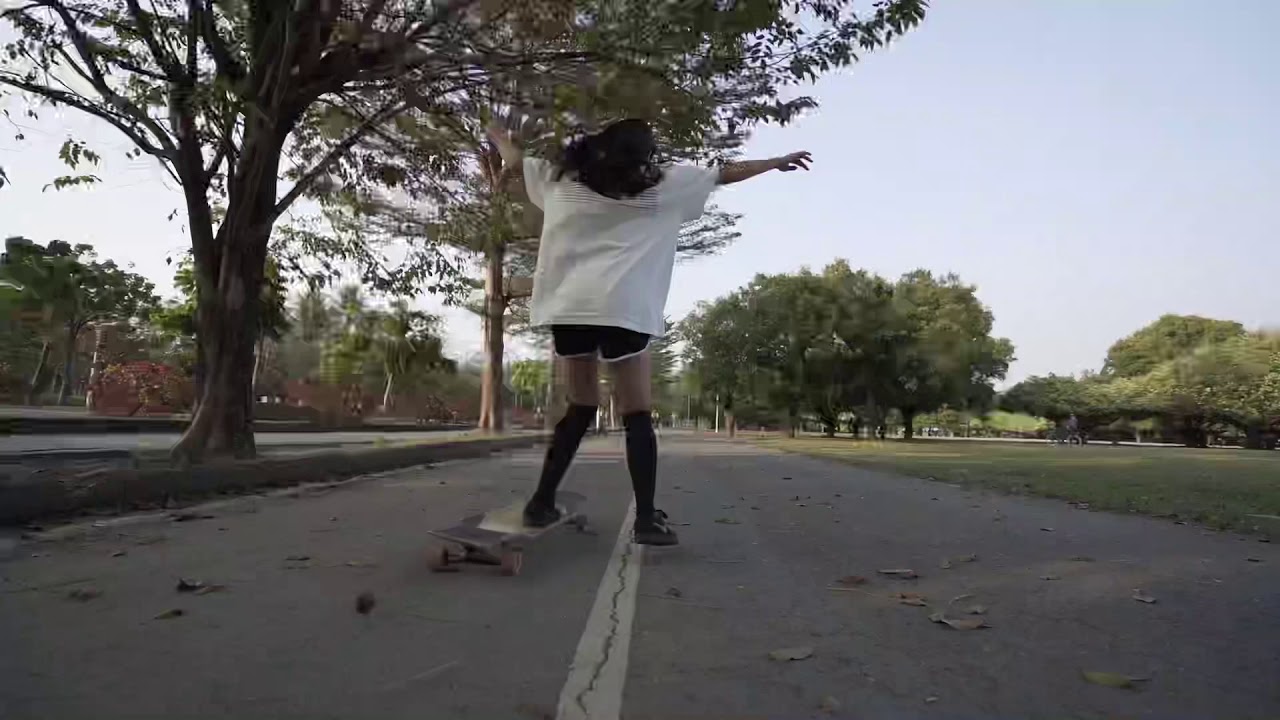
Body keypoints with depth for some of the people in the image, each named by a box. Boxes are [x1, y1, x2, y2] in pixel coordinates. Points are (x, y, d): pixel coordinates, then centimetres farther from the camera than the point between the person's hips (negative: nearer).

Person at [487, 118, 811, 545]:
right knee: (637, 416, 2)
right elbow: (726, 174, 20)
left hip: (569, 307, 4)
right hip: (621, 309, -4)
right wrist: (777, 162, 33)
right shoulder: (661, 186, 12)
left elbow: (513, 159, 33)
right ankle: (646, 519, -1)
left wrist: (497, 135, 55)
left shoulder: (563, 178, 18)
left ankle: (541, 503, 17)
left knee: (580, 408, 17)